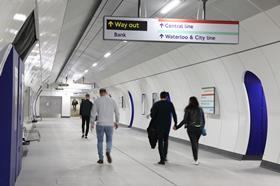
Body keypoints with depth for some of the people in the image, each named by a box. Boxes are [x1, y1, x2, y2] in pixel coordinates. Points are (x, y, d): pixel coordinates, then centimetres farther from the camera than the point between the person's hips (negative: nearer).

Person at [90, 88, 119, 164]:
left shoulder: (97, 100, -2)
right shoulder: (112, 101, 4)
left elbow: (93, 113, -2)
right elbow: (117, 113, 8)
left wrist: (92, 123, 9)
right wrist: (117, 122, 21)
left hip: (100, 124, -1)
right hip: (110, 124, 1)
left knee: (100, 141, 11)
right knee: (109, 140, 16)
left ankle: (101, 159, 12)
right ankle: (108, 152, -12)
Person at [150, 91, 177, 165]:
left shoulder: (156, 104, -8)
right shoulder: (170, 104, -1)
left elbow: (152, 115, -11)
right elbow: (174, 114, 0)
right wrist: (175, 123, 8)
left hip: (159, 126, -3)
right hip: (167, 125, 3)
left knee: (160, 141, 4)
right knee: (166, 140, 22)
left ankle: (162, 159, 0)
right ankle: (164, 156, 24)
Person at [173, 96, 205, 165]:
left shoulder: (188, 110, -6)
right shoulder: (200, 109, 7)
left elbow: (184, 120, -10)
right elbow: (203, 120, 9)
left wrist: (177, 127, -3)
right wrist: (202, 128, 24)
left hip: (191, 128, -4)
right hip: (199, 128, 4)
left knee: (193, 143, 0)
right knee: (196, 143, 17)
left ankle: (196, 160, -2)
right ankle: (196, 158, 20)